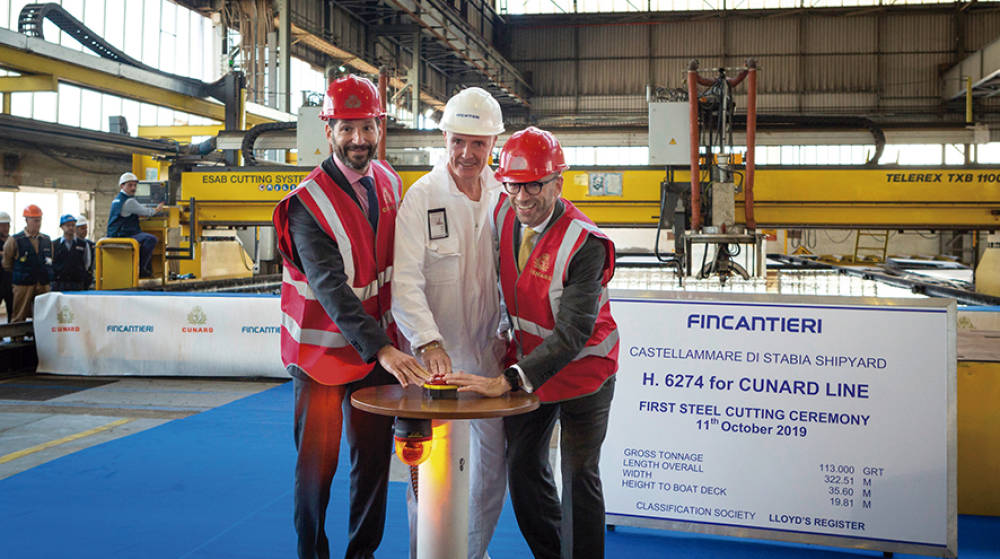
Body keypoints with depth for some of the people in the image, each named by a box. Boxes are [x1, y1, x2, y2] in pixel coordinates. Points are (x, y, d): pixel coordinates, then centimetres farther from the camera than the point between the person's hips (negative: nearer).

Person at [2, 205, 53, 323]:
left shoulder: (47, 240, 10)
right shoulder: (14, 240, -3)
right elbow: (7, 264, 6)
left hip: (44, 286, 4)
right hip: (23, 286, -4)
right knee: (19, 319, -2)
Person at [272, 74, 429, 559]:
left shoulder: (389, 183, 1)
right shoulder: (308, 204, -18)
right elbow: (331, 288, -28)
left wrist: (393, 337, 8)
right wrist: (382, 349, -39)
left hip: (380, 345, 5)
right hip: (323, 351, -5)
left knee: (374, 457, 11)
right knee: (317, 462, 4)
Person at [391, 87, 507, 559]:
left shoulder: (504, 196, 4)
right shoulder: (421, 196, -9)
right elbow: (405, 281, -18)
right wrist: (429, 342, -31)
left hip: (488, 353, 5)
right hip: (435, 355, -4)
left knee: (494, 459, 14)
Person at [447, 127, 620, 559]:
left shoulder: (584, 244, -28)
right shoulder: (503, 213, -9)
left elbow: (573, 331, -31)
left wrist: (508, 380, -37)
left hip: (582, 368, -6)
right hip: (528, 361, 6)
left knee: (579, 477, 3)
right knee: (523, 467, 15)